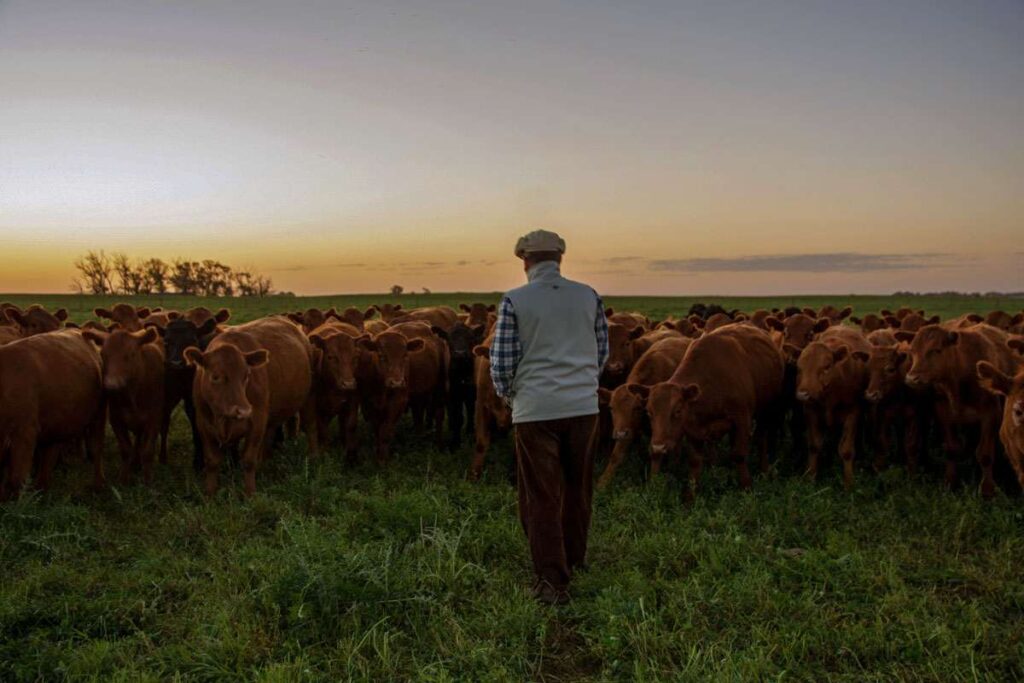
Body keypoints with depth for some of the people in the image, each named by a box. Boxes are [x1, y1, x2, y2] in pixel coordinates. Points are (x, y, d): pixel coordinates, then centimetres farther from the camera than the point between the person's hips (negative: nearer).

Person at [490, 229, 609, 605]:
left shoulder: (514, 301, -7)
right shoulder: (589, 297, 4)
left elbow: (501, 363, -7)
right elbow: (602, 353, 12)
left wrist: (508, 395, 12)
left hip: (535, 409, -4)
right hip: (583, 407, 4)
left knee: (541, 497, 6)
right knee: (577, 492, 19)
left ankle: (552, 581, 9)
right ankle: (574, 562, 36)